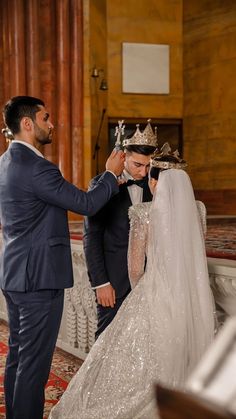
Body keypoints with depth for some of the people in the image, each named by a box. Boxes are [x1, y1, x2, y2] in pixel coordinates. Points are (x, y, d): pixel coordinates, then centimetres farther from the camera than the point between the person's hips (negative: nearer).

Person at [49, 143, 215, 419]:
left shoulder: (144, 213, -9)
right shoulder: (195, 212, 3)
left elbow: (135, 267, -4)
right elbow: (197, 261, 12)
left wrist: (139, 293, 15)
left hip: (157, 297, -4)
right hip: (193, 302, 5)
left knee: (142, 365, 7)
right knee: (181, 365, 13)